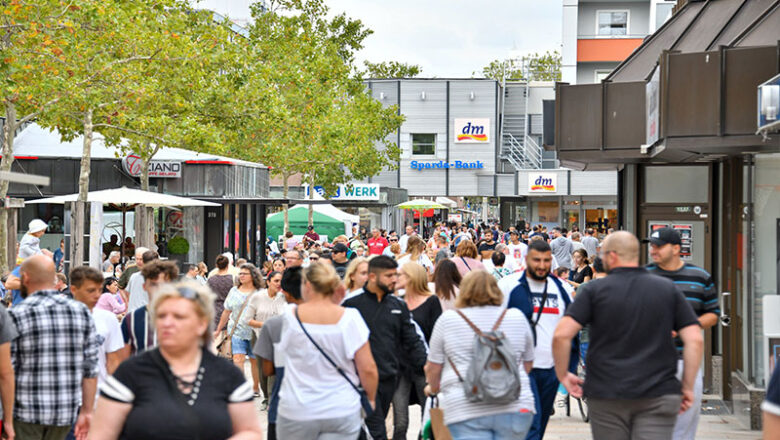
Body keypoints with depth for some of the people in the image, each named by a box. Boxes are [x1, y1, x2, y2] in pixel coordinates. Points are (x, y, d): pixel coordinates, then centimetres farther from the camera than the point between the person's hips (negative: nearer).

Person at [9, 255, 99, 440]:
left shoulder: (16, 315, -9)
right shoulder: (81, 311, 3)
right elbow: (91, 368, 3)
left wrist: (6, 417, 0)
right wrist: (87, 411, 9)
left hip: (26, 412, -4)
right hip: (66, 411, 4)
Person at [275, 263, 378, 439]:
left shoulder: (291, 316, -6)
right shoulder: (350, 318, -9)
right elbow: (368, 369, -10)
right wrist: (371, 399, 7)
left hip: (296, 411, 1)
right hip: (342, 411, -1)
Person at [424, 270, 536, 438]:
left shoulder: (447, 319, 4)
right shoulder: (517, 317, 9)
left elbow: (433, 368, 8)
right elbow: (528, 364, 19)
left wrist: (434, 388, 28)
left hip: (465, 410, -2)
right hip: (515, 406, 2)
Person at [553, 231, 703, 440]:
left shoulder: (594, 290, -1)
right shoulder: (668, 289, 5)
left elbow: (561, 335, -10)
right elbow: (695, 340, -1)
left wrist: (563, 374, 4)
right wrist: (688, 387, 6)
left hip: (606, 395, 0)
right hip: (658, 395, 1)